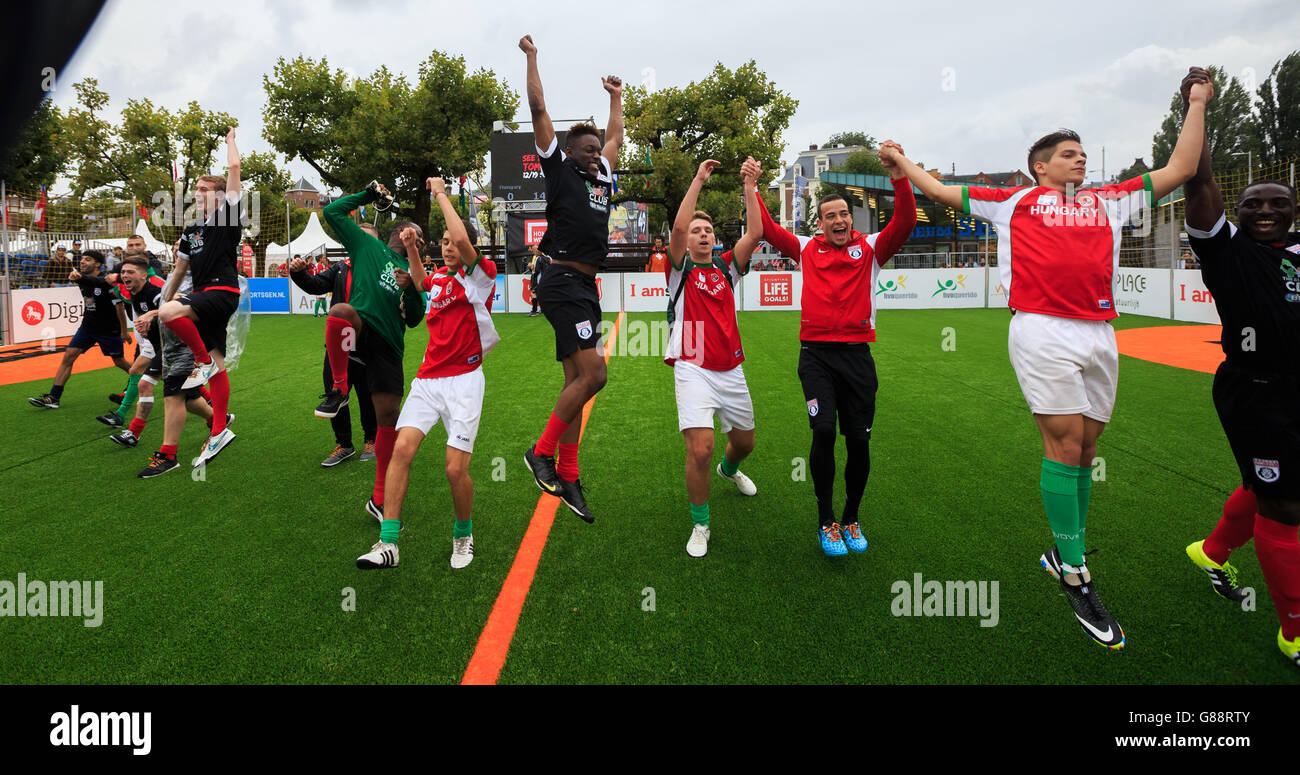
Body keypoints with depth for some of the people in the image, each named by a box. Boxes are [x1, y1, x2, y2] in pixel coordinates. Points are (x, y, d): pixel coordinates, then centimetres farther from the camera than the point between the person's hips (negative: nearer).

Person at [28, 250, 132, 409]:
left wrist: (124, 331, -8)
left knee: (119, 362, 5)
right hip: (87, 326, 6)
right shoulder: (82, 279, 2)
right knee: (68, 356, -4)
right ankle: (53, 398, -4)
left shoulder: (107, 282, -17)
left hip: (109, 330, -6)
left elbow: (119, 307, -11)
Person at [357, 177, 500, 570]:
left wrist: (441, 193, -12)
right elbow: (420, 281, 42)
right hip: (427, 379, 5)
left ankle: (463, 535, 18)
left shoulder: (481, 275, -3)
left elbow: (462, 238, -24)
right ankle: (387, 543, -12)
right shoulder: (439, 278, 15)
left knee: (456, 469, -10)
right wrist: (412, 249, 27)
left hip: (463, 382, -5)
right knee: (402, 447, -14)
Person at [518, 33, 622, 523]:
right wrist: (532, 59, 9)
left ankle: (567, 478, 11)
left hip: (585, 289, 8)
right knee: (593, 374, -17)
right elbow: (539, 111, 4)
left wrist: (616, 97, 45)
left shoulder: (600, 180, 21)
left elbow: (616, 138, 39)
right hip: (563, 284, -8)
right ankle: (542, 451, -2)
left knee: (577, 382, 6)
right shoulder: (559, 171, 3)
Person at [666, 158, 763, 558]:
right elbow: (677, 228, -14)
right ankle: (700, 525, 2)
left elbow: (755, 233, -1)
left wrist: (749, 187, -7)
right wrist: (698, 180, -14)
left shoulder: (727, 267, 13)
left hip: (731, 370, 5)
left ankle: (729, 469, 56)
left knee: (744, 442, 19)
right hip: (693, 370, -4)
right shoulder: (681, 268, 4)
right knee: (700, 449, -18)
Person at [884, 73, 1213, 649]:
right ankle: (1074, 577, -1)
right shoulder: (1014, 202, 14)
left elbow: (1179, 170, 29)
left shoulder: (1110, 201, 24)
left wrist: (1197, 104, 31)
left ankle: (1062, 552, 21)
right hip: (1042, 331, -5)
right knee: (1064, 443, -9)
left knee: (1085, 448, 6)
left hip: (1098, 334, 5)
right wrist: (901, 160, 24)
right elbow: (942, 192, 20)